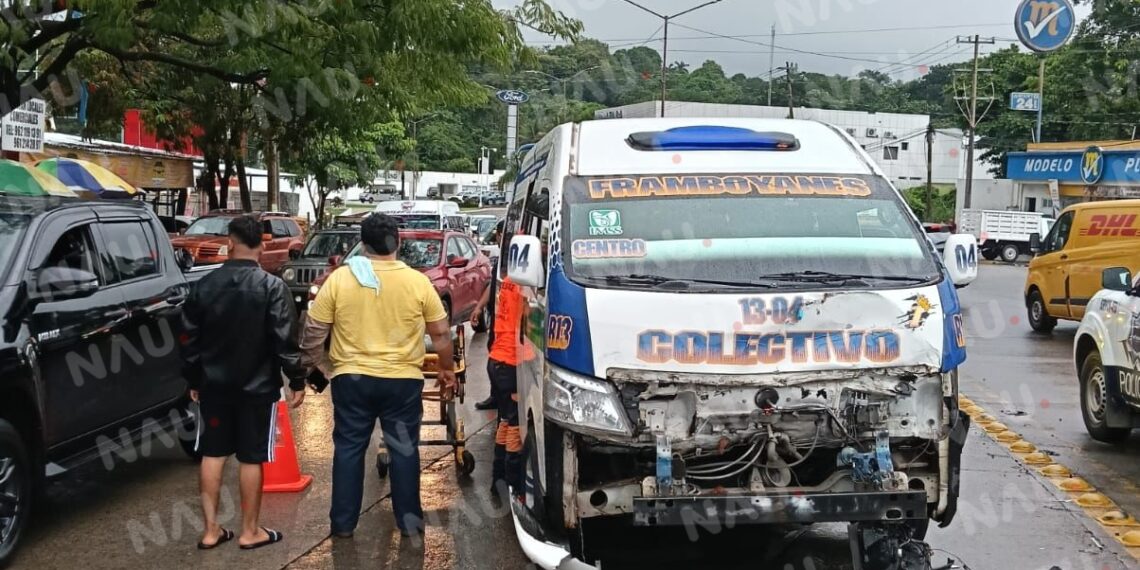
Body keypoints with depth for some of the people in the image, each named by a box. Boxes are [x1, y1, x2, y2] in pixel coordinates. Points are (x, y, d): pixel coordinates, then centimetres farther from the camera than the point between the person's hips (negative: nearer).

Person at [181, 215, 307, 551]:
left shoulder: (205, 285, 0)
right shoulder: (272, 287, -14)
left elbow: (190, 338, 6)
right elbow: (285, 340, -15)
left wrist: (194, 380, 17)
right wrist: (297, 380, -5)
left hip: (214, 384, 4)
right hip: (258, 386, -3)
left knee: (212, 454, 12)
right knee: (251, 458, 5)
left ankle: (211, 530, 16)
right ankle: (250, 532, 14)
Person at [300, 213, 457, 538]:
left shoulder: (339, 278, -3)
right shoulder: (417, 281, -3)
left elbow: (314, 330, 0)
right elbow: (441, 333, 3)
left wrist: (313, 364, 15)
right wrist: (448, 368, 17)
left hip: (351, 378, 0)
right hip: (402, 380, 0)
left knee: (348, 449, 11)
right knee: (404, 450, 10)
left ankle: (343, 523, 16)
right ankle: (409, 521, 16)